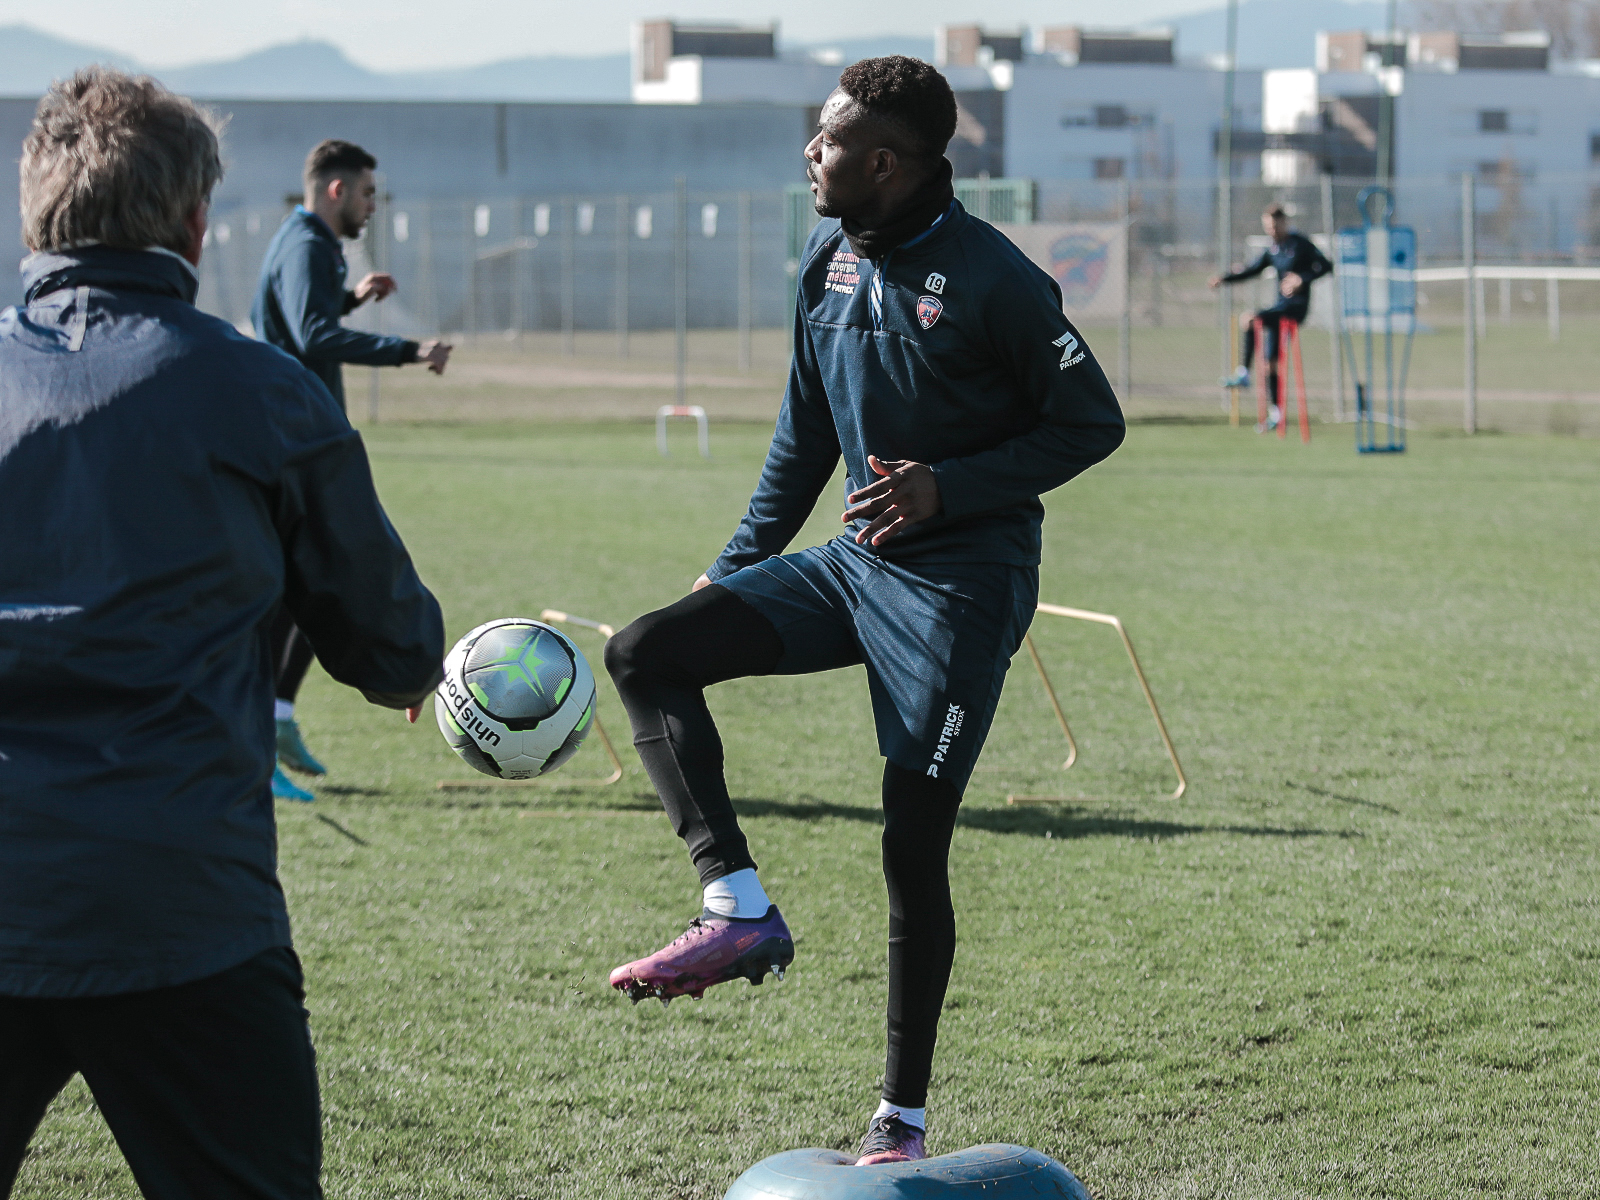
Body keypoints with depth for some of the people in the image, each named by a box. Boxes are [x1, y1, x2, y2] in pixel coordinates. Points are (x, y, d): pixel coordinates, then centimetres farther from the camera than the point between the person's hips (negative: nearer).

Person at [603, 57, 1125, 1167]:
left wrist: (949, 488, -21)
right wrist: (738, 566, 16)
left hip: (960, 585, -7)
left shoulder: (989, 278, -17)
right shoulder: (830, 257, 5)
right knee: (647, 655, -9)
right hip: (853, 563, 7)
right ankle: (739, 911, -13)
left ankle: (903, 1121, 8)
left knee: (913, 845, -4)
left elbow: (1094, 422, -11)